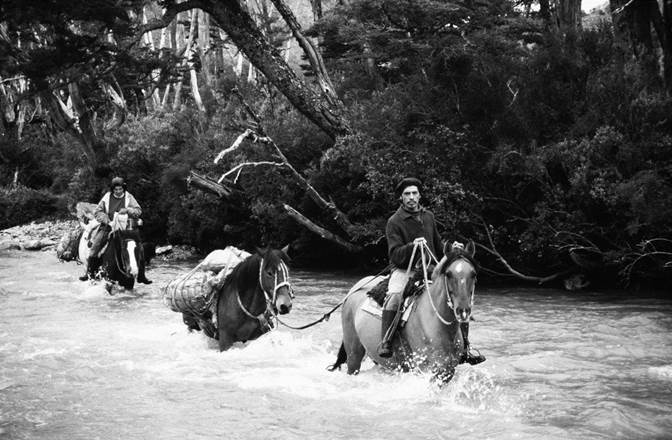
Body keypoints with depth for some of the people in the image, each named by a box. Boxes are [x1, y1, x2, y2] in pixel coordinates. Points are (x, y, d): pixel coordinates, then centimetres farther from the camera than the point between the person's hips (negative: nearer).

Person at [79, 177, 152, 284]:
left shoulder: (129, 197, 3)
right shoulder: (107, 197, 5)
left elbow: (138, 211, -6)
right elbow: (98, 211, 6)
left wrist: (127, 210, -24)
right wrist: (105, 218, -14)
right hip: (109, 227, 1)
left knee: (139, 249, -11)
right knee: (95, 247, -12)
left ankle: (141, 276, 1)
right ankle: (90, 272, 1)